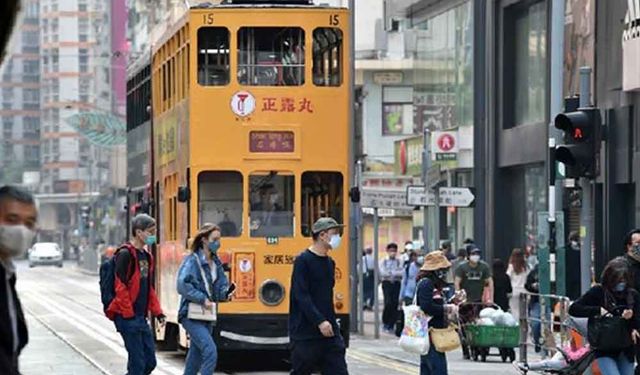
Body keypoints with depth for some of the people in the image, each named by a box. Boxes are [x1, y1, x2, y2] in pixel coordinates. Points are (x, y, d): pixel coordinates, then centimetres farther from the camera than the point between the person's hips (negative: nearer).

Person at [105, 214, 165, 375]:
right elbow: (120, 287, -16)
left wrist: (157, 312, 14)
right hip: (128, 318, -9)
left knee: (150, 362, 7)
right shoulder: (126, 254, -12)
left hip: (141, 318, 9)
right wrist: (128, 315, -18)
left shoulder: (146, 256, 15)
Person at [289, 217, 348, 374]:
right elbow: (301, 296, -17)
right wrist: (319, 321, -23)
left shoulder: (330, 263, 13)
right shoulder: (303, 261, -10)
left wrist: (332, 322, 16)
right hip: (306, 334, -7)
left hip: (329, 332, 7)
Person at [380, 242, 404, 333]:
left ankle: (391, 326, 6)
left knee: (395, 304, -2)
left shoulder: (399, 262, 9)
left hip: (396, 284, 2)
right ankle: (385, 322, 4)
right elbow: (382, 273, -7)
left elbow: (402, 273, -4)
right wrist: (396, 273, -8)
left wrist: (391, 272, -12)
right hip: (387, 283, -2)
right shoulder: (383, 261, 6)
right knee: (388, 302, -15)